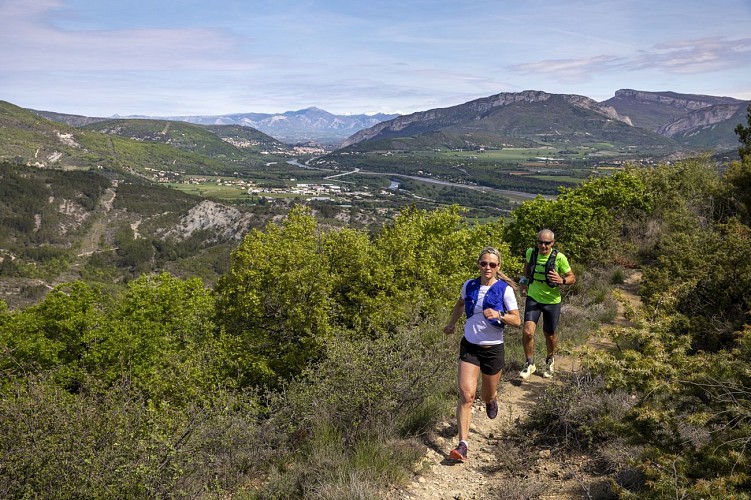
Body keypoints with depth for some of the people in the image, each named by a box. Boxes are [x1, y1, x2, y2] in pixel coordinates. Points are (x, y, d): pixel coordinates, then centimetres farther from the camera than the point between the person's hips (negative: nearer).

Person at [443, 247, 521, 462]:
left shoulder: (505, 290, -11)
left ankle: (492, 399, 54)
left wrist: (499, 315, -27)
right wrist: (451, 323, 25)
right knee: (466, 394, -12)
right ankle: (462, 444, -11)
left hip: (493, 348, -1)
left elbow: (517, 321, -10)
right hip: (469, 346, 1)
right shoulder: (469, 286, -2)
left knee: (487, 396, 15)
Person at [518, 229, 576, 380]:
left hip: (552, 301, -1)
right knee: (527, 332, -15)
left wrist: (561, 280, -27)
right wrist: (524, 281, 7)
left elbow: (572, 278, -6)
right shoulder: (530, 253, -8)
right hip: (533, 298, 1)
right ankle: (530, 364, 7)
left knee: (549, 335, 14)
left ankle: (550, 360, 44)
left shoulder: (559, 258, -16)